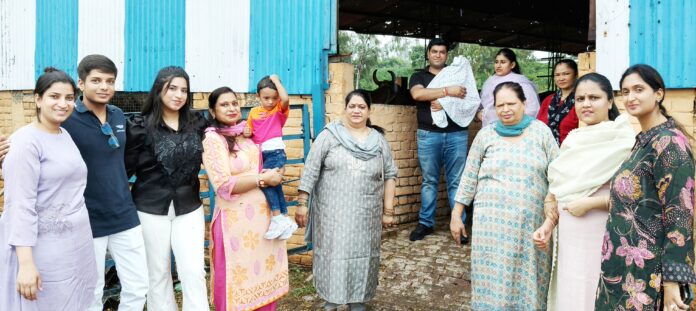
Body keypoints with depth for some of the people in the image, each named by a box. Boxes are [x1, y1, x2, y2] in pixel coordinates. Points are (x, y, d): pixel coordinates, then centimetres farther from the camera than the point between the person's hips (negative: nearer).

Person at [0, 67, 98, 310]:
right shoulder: (27, 141, -13)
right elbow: (21, 205, -18)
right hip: (43, 248, -7)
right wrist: (26, 262, -22)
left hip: (77, 244, 7)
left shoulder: (65, 135, 10)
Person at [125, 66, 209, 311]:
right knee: (157, 274, 10)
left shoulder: (198, 124, 4)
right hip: (151, 210, -2)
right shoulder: (141, 126, -6)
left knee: (194, 272, -1)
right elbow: (126, 168, -4)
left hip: (189, 208, 2)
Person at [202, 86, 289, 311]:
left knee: (263, 271, 14)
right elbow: (224, 186, -19)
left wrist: (274, 173, 2)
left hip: (262, 213, 6)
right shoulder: (212, 138, -11)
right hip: (235, 218, -6)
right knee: (239, 278, 6)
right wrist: (264, 179, -14)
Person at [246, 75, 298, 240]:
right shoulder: (254, 112, 14)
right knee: (275, 185, 9)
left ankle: (277, 217, -13)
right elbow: (250, 131, 23)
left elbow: (286, 99, -21)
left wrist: (276, 80, -10)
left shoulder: (280, 110, 0)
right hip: (261, 153, 6)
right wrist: (247, 132, -2)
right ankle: (285, 219, 16)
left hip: (275, 151, -6)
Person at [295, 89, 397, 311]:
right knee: (332, 254, 6)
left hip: (366, 214, 2)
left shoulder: (379, 140, 5)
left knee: (362, 255, 9)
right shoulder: (329, 135, -3)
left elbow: (389, 175, 7)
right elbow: (310, 170, -5)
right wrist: (302, 203, -8)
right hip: (332, 211, -2)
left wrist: (388, 211, 3)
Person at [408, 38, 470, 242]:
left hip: (457, 134, 1)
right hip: (429, 135, 0)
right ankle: (426, 223, 13)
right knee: (429, 181, 5)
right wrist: (448, 91, -15)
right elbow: (418, 94, -11)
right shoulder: (419, 76, 11)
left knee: (456, 181, 1)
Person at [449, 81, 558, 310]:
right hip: (493, 219, 0)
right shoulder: (486, 135, 4)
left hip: (531, 220, 0)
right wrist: (456, 215, 4)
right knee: (494, 277, 3)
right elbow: (469, 177, 6)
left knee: (528, 277, 7)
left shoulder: (540, 131, 3)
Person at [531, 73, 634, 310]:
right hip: (568, 237, 6)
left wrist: (590, 203, -17)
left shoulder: (623, 139, -10)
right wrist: (548, 224, 5)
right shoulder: (572, 140, 10)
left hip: (602, 237, -6)